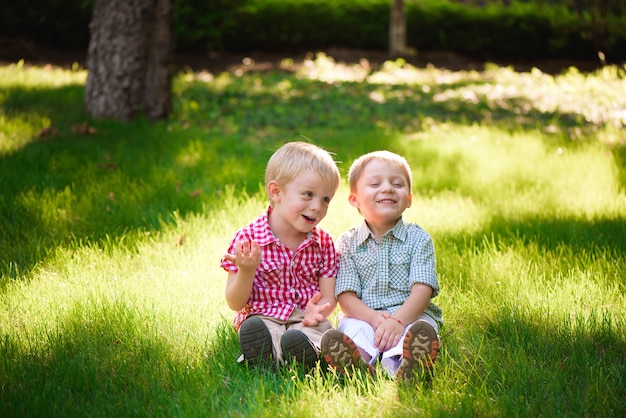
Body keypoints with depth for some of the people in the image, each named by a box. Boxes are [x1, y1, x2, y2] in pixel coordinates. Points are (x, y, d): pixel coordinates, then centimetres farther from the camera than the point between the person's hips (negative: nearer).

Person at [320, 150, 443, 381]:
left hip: (410, 314, 0)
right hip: (364, 317, 0)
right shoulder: (347, 242, 11)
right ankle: (361, 367, -65)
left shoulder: (418, 238, 9)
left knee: (423, 332, -35)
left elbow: (422, 289, -4)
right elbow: (346, 296, 1)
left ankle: (400, 372, -65)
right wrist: (374, 318, -19)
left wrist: (397, 320, -23)